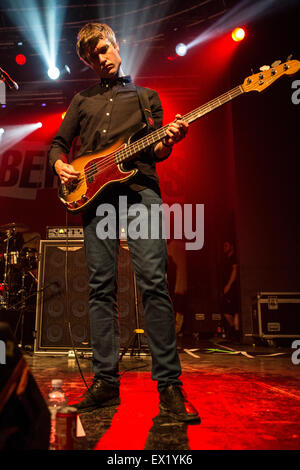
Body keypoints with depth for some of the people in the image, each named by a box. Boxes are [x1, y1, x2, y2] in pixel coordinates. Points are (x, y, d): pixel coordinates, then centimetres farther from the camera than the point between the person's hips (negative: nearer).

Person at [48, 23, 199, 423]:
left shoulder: (145, 96, 23)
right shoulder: (82, 100, 28)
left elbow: (157, 151, 15)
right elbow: (58, 142, 25)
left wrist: (168, 140, -8)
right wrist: (60, 165, 3)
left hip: (139, 186, -2)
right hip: (93, 193, 3)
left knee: (154, 282, -15)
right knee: (101, 288, -3)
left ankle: (169, 384, -8)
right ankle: (106, 382, 5)